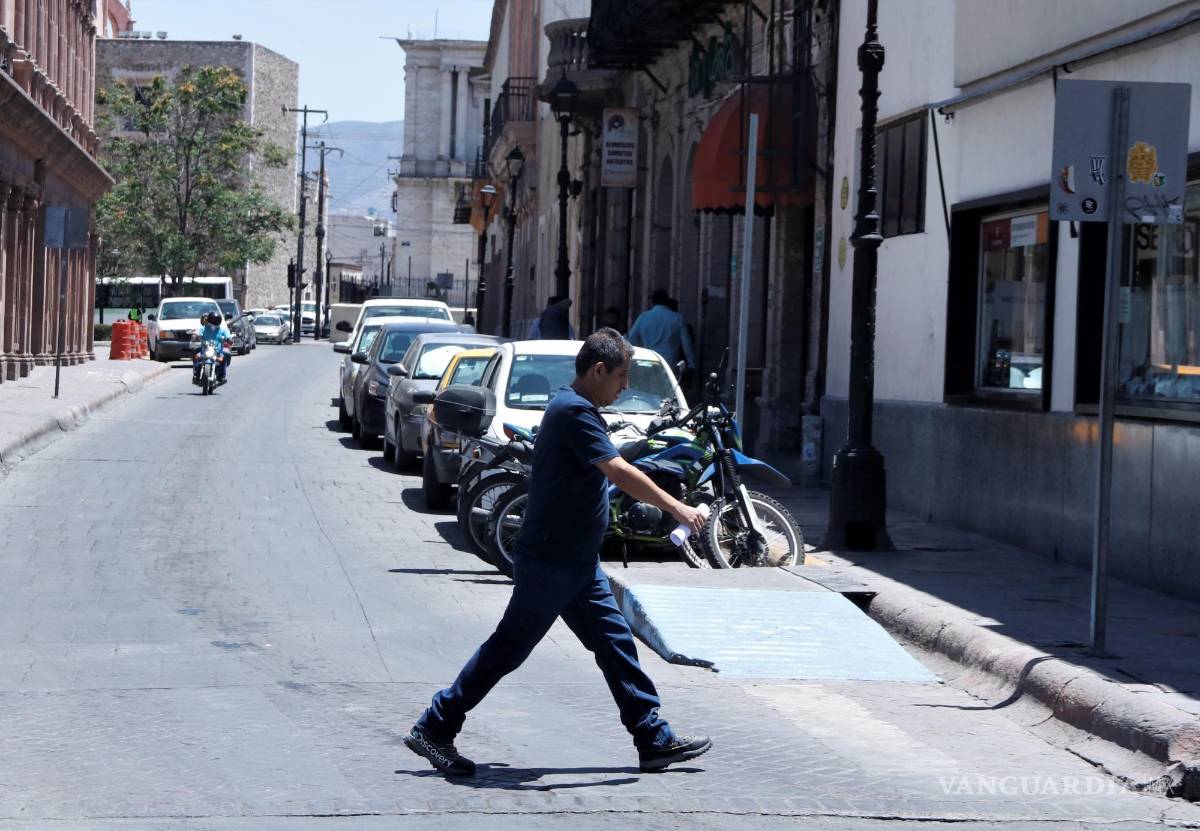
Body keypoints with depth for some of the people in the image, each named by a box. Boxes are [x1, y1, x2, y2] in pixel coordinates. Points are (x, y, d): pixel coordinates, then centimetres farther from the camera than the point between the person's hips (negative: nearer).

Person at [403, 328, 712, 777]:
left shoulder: (573, 408, 14)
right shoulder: (574, 411, -18)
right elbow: (619, 472, -25)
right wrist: (677, 508, -21)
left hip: (576, 561, 10)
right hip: (550, 559, -10)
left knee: (615, 643, 10)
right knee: (508, 648, -4)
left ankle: (654, 739, 14)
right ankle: (434, 729, 4)